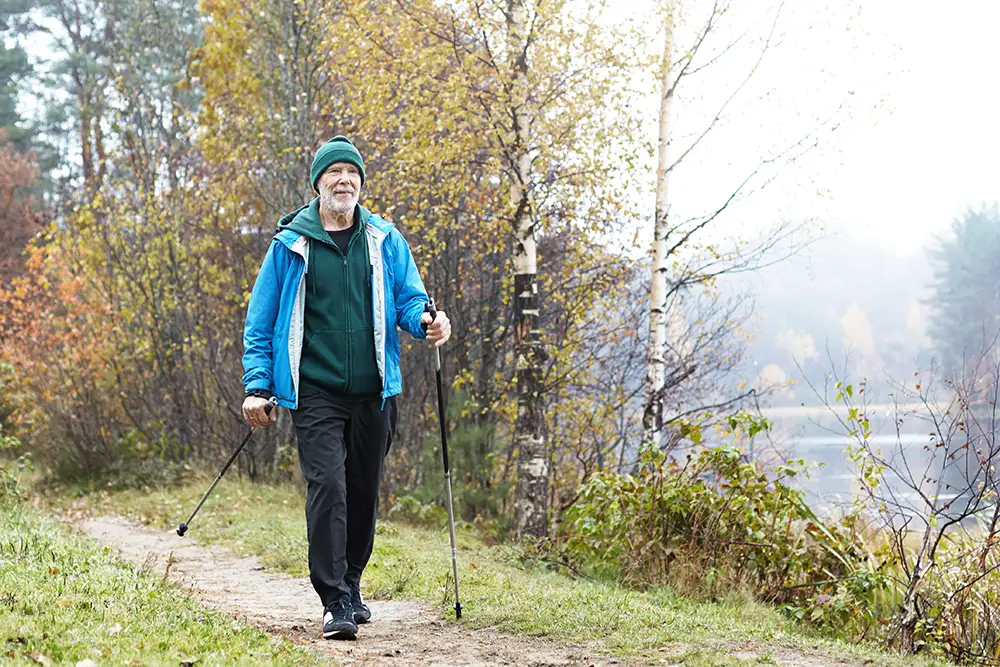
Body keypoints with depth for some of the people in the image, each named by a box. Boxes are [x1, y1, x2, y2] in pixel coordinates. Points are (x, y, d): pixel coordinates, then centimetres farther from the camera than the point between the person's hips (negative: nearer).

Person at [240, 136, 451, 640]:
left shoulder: (384, 241, 8)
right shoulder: (290, 245, 2)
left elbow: (408, 298, 10)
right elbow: (260, 322, 5)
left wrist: (426, 321, -15)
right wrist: (256, 386, -3)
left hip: (373, 391, 3)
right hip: (315, 392, -3)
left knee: (363, 493, 12)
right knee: (327, 487, -16)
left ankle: (350, 584, 31)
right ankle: (336, 602, -13)